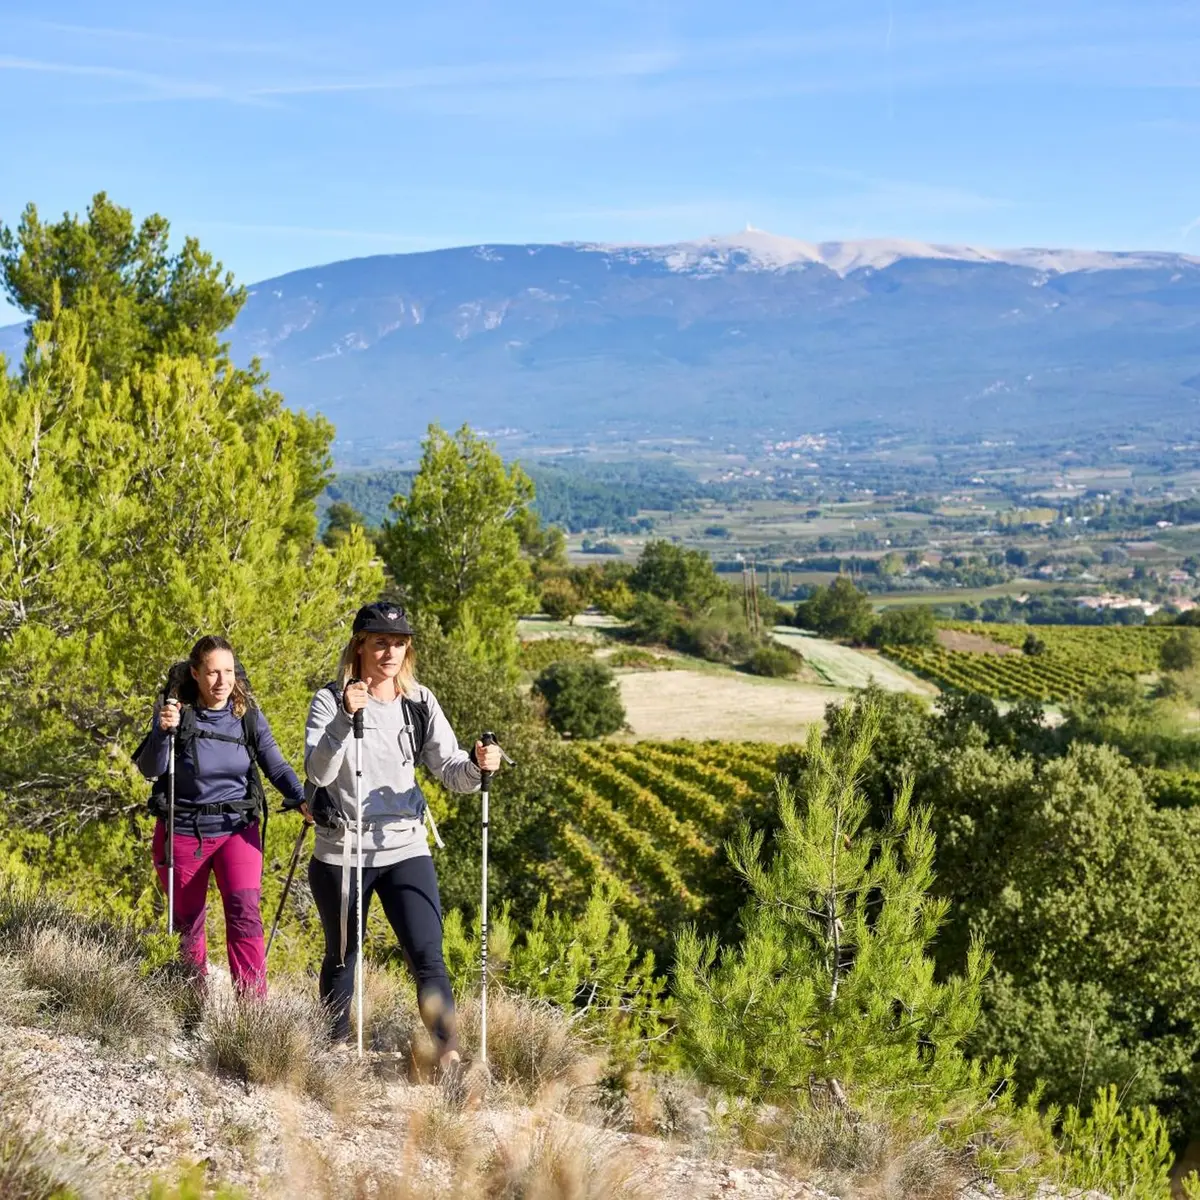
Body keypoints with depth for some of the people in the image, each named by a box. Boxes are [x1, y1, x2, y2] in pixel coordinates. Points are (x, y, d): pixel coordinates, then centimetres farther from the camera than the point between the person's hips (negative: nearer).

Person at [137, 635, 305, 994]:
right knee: (188, 923, 12)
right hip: (183, 832, 0)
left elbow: (276, 766, -7)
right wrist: (163, 731, -36)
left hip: (237, 829, 1)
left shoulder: (249, 716, -3)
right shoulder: (176, 712, -10)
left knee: (245, 913, -18)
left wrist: (302, 800, -25)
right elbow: (149, 770, -17)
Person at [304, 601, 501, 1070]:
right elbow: (318, 772, -19)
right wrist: (346, 718, -32)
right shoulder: (331, 700, -7)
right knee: (342, 957, 15)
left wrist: (477, 766, -24)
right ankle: (336, 1048, 35)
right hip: (341, 852, -1)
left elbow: (451, 771, -2)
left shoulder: (420, 702, 3)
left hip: (405, 849, 2)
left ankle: (449, 1055, -11)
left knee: (428, 957, -10)